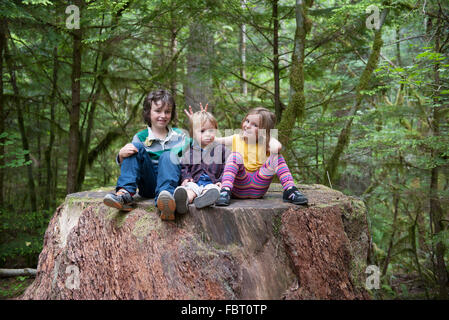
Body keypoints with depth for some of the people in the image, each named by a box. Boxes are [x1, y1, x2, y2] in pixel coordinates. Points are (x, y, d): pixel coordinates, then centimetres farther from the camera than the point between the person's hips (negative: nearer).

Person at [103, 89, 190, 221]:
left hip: (172, 181, 0)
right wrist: (121, 155, -21)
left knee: (168, 155, -27)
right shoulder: (140, 137, 7)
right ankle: (125, 194, -31)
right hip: (148, 186, 0)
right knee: (136, 147, -15)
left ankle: (166, 194, -56)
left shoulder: (179, 135, 12)